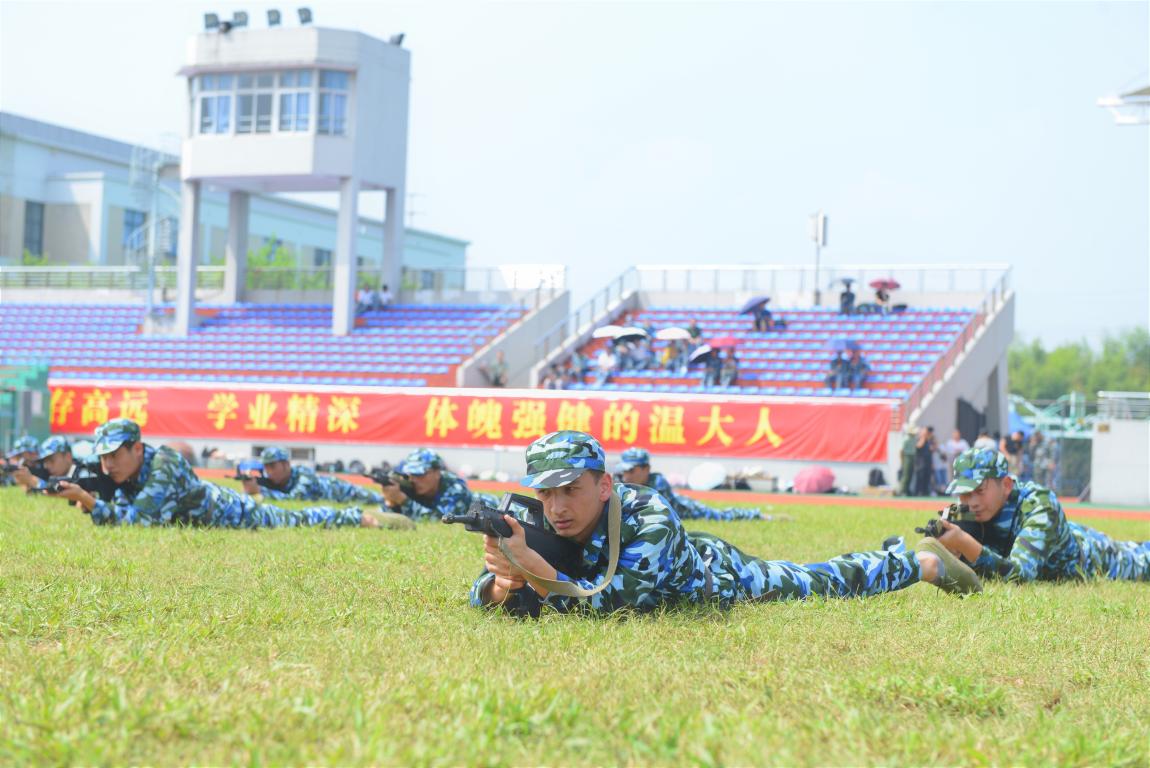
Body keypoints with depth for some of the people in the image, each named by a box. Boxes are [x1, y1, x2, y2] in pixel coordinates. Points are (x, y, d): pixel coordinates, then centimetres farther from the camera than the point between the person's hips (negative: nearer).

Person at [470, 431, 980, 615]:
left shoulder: (647, 519, -45)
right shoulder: (536, 524, -29)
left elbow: (620, 605, -54)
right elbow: (485, 593, -26)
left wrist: (532, 568, -65)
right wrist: (503, 585, -51)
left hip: (721, 578, -4)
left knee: (825, 583, 20)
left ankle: (925, 562, 46)